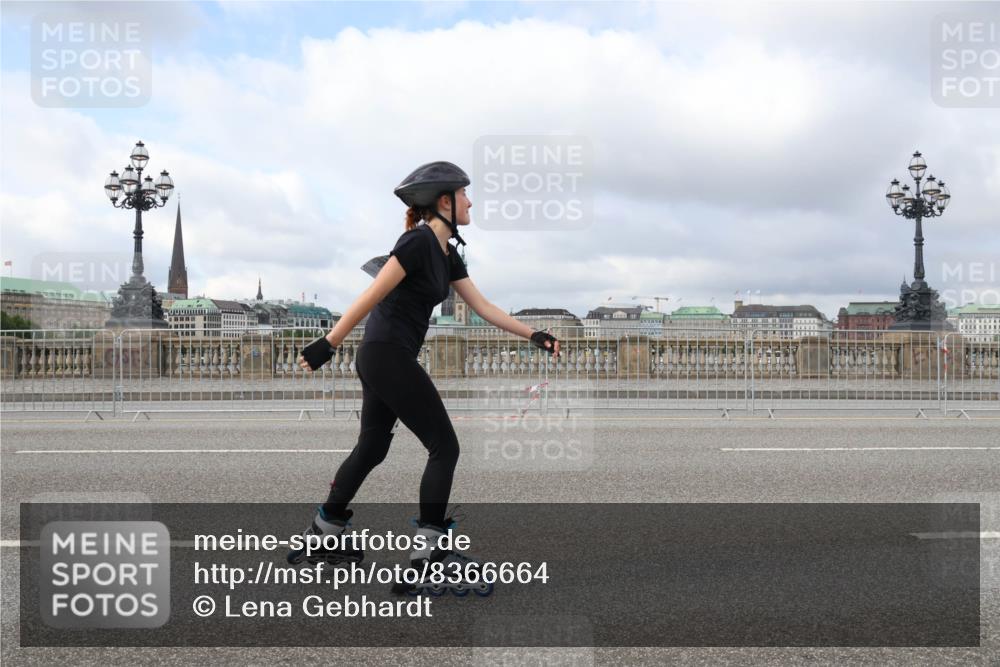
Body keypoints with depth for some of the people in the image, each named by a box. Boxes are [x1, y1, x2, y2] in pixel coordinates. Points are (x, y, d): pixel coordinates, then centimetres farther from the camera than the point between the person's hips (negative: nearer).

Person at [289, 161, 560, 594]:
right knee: (444, 447, -3)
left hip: (380, 359, 10)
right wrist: (327, 344, -18)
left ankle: (324, 529, 31)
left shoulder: (447, 253, 13)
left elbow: (483, 308, 13)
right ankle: (428, 546, 2)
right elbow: (372, 296, -18)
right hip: (389, 356, -10)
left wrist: (532, 335, 7)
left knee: (372, 448, 18)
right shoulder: (419, 241, -16)